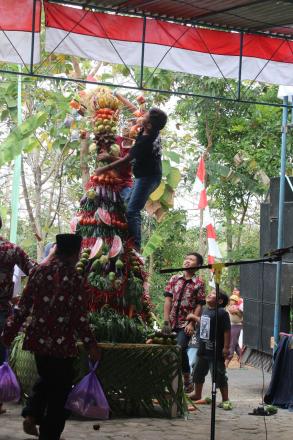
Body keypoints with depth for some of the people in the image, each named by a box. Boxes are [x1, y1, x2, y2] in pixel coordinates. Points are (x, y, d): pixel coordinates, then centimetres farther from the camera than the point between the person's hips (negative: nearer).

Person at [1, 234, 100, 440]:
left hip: (38, 339, 5)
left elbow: (24, 306, 4)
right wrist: (91, 345, -4)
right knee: (60, 389, 8)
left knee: (46, 380, 26)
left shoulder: (39, 271, 2)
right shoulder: (75, 278, -12)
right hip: (62, 344, -5)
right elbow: (80, 317, -12)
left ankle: (31, 414, 7)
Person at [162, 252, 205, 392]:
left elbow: (199, 306, -4)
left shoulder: (199, 283, 0)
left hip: (186, 324, -4)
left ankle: (187, 380, -2)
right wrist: (166, 321, -4)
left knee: (181, 348, -16)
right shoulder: (174, 279, 9)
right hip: (171, 322, 4)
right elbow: (168, 300, 4)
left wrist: (192, 324, -12)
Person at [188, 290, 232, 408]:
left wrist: (226, 347, -20)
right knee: (198, 373, 22)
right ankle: (197, 394, 41)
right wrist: (194, 317, 28)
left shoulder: (222, 313, -17)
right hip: (203, 349, 9)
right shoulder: (205, 310, 9)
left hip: (215, 351, -9)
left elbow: (227, 331, -19)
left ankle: (225, 400, 7)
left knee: (219, 376, -3)